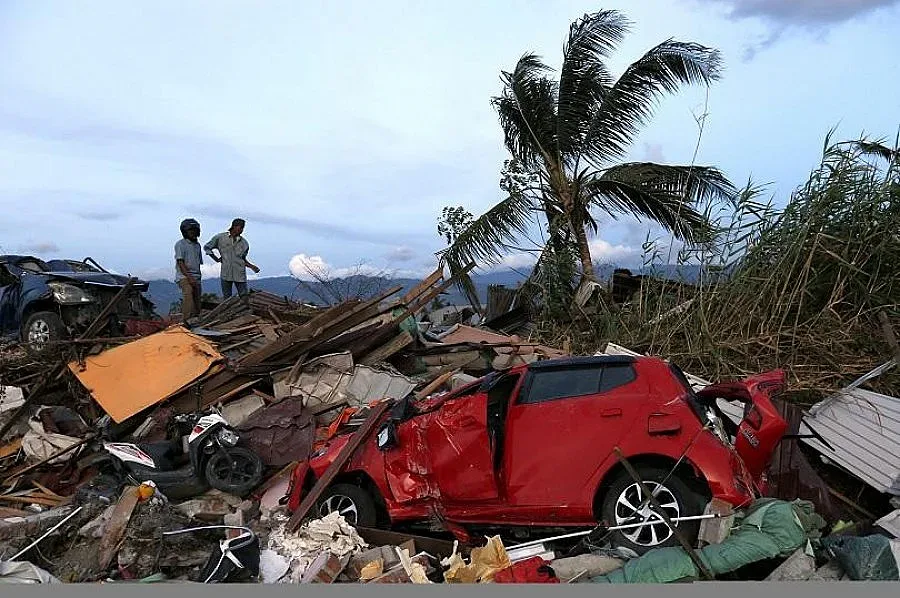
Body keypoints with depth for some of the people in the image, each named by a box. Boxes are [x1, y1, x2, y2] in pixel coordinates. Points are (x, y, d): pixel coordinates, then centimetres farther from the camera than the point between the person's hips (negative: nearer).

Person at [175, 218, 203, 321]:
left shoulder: (197, 245, 18)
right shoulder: (180, 244, -2)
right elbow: (180, 262, -9)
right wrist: (189, 277, -17)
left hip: (196, 277, 7)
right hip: (184, 276, -7)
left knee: (197, 300, 2)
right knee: (188, 293, -27)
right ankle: (188, 319, -34)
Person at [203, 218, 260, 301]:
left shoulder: (244, 243, 7)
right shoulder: (220, 238, 2)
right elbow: (206, 247, 13)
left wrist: (251, 266, 2)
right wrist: (216, 259, 6)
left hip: (240, 275, 1)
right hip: (226, 274, -1)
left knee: (245, 298, -4)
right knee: (227, 299, 6)